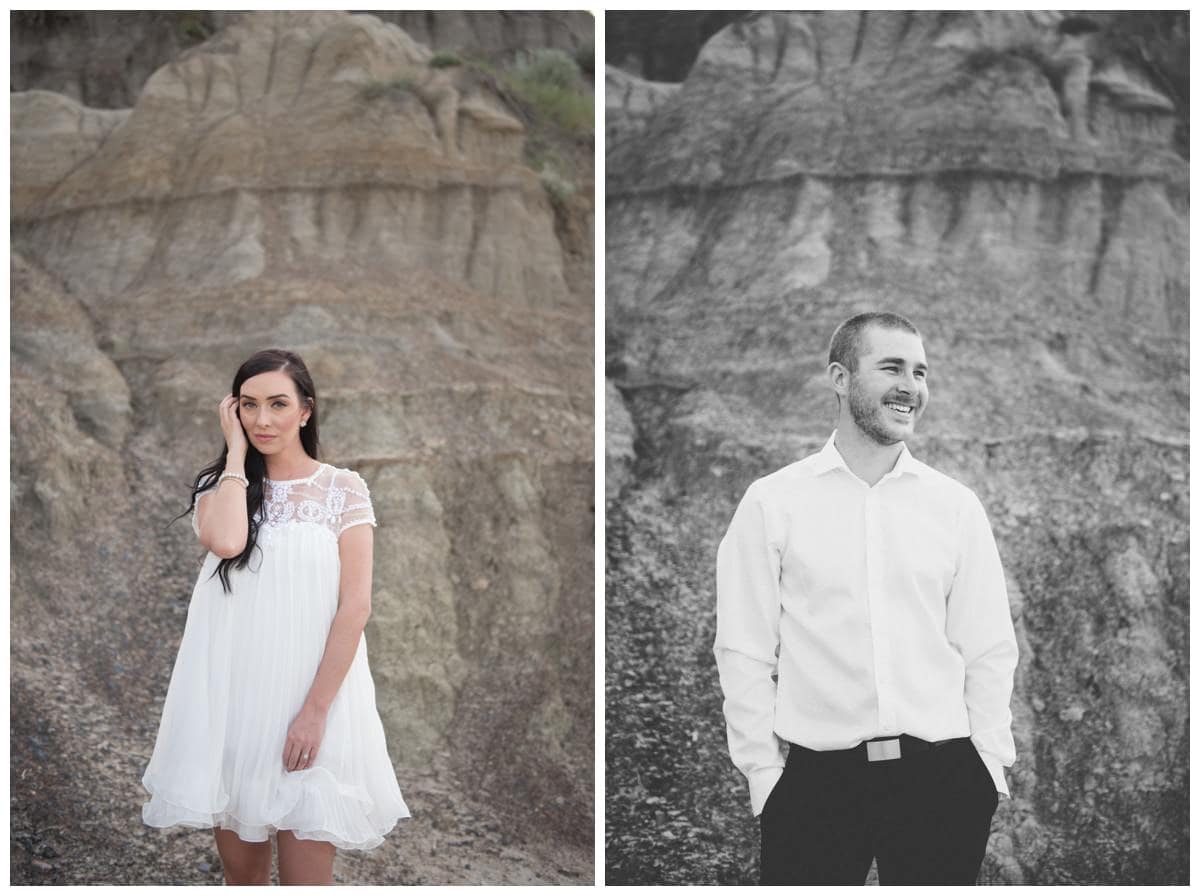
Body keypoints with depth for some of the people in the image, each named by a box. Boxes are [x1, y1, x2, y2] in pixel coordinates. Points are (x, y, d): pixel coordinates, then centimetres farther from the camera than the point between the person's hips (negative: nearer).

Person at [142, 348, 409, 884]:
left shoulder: (344, 489, 0)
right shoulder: (220, 485, 8)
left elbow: (356, 606, -7)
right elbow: (224, 541, -17)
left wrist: (315, 709, -14)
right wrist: (237, 453, -5)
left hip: (311, 697, -3)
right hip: (229, 695, 3)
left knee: (304, 879, -3)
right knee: (240, 870, 10)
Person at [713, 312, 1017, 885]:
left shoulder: (956, 506, 8)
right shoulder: (772, 503, 2)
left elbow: (989, 651, 9)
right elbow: (744, 653, 1)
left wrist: (989, 765, 2)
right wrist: (764, 773, -3)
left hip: (943, 778, 2)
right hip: (816, 781, -2)